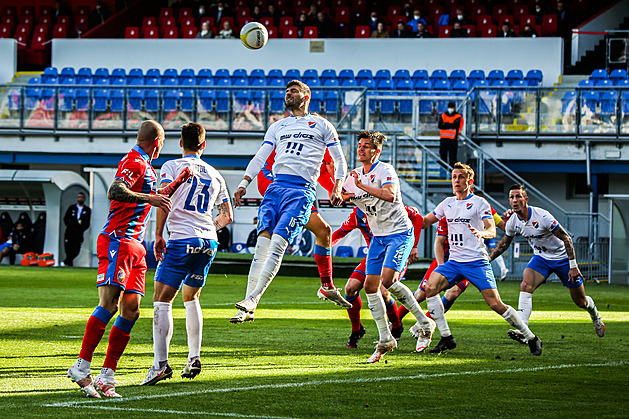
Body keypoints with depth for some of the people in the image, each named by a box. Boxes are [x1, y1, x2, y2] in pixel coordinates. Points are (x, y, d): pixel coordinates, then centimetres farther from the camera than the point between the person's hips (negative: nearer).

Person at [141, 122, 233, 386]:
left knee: (162, 300, -6)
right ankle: (194, 358, 17)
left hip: (182, 239, -5)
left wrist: (158, 236, -6)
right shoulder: (214, 175, 18)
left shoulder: (172, 166, 4)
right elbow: (227, 217, 22)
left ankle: (161, 363, -18)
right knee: (191, 298, 22)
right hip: (209, 242, 5)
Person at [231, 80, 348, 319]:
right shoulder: (278, 127, 25)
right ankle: (247, 305, -14)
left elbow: (339, 161, 14)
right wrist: (244, 184, 6)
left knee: (277, 244, -19)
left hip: (301, 190, -4)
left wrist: (337, 188, -1)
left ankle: (253, 299, -23)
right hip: (276, 187, 4)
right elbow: (260, 158, 20)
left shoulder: (321, 125, 14)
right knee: (262, 243, -11)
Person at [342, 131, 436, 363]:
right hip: (378, 237, 8)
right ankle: (385, 339, 8)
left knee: (388, 280, -22)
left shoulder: (385, 170, -15)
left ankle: (424, 323, -7)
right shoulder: (356, 175, 9)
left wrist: (362, 186, -34)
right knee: (370, 286, 0)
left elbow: (390, 195, -33)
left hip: (399, 233, -8)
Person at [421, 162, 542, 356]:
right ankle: (446, 338, -10)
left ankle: (532, 339, 3)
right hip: (454, 261, 5)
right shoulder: (448, 203, 13)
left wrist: (482, 233, -38)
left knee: (496, 304, -12)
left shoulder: (479, 203, -4)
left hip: (477, 261, -5)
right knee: (430, 287, -17)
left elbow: (492, 230, -15)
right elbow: (425, 222, 20)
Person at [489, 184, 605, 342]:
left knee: (581, 302, 7)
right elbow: (504, 243, 11)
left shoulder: (542, 216, -29)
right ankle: (521, 330, -32)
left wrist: (573, 266, -26)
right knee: (526, 286, -25)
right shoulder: (512, 222, -11)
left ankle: (595, 315, 43)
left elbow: (566, 238, -24)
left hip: (562, 258, -4)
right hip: (541, 258, 4)